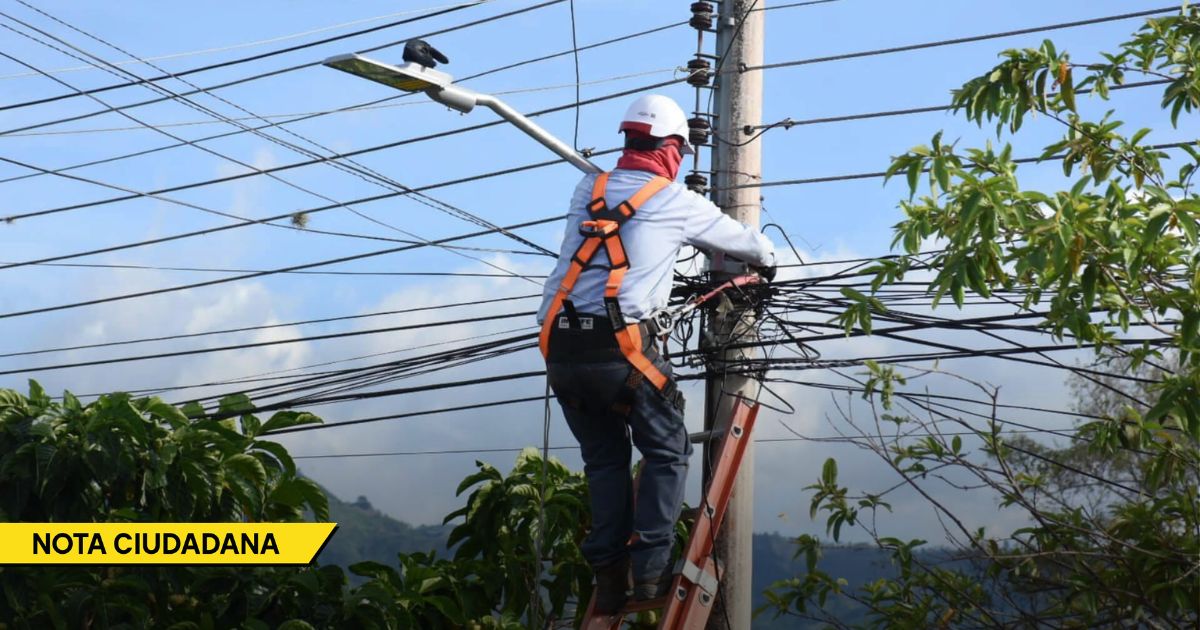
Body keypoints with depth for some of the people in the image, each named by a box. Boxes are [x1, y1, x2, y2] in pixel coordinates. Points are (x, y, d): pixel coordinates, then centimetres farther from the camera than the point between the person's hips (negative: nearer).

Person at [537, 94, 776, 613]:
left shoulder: (587, 191, 18)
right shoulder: (677, 201, 8)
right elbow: (740, 239, 23)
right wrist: (766, 260, 46)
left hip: (560, 347, 5)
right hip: (619, 346, -5)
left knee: (603, 459, 17)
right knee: (667, 452, 11)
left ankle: (609, 575, 11)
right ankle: (648, 569, 2)